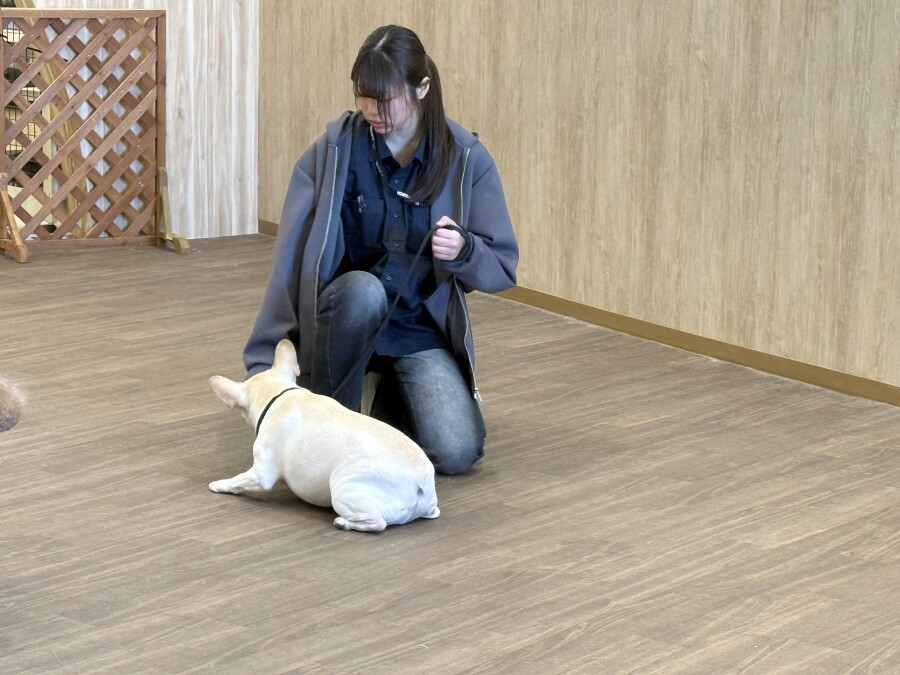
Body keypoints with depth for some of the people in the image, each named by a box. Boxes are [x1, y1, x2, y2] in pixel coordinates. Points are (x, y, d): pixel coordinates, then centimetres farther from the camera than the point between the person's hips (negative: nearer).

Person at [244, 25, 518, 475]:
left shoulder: (466, 159, -8)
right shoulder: (332, 151, -11)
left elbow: (502, 267, -5)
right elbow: (290, 260, -11)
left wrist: (463, 250, -29)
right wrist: (265, 362, -15)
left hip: (421, 330, 2)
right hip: (348, 313, -1)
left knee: (457, 453, -19)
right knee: (363, 289, -37)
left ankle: (391, 395, 17)